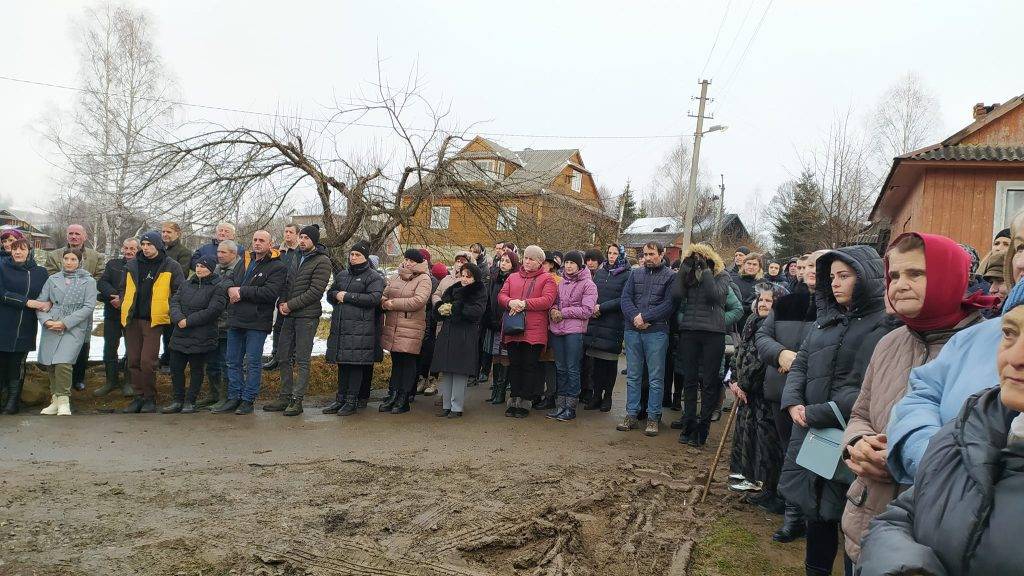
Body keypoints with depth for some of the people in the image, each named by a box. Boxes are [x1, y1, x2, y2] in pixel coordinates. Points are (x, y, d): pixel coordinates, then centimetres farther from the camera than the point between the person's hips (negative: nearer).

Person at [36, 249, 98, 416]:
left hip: (75, 328, -4)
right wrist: (46, 320, -8)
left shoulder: (88, 281, 5)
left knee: (63, 363, -18)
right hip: (51, 327, 4)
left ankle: (63, 400, -5)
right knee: (49, 364, 3)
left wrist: (65, 323, -10)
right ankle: (55, 400, 18)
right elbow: (40, 302, 10)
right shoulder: (53, 279, 14)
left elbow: (89, 306, -4)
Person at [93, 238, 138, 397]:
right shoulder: (112, 264, 11)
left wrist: (123, 300, -21)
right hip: (112, 313, 3)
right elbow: (102, 283, 0)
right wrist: (115, 296, -17)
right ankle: (111, 380, 19)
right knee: (110, 347, 7)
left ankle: (128, 382, 13)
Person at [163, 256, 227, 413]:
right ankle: (178, 400, 22)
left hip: (201, 339, -6)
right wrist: (178, 318, -15)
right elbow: (174, 302, 5)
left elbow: (213, 310, -17)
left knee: (196, 370, 5)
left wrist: (188, 321, -17)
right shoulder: (186, 284, 14)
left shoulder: (218, 288, -6)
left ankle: (190, 402, 16)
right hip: (180, 335, 6)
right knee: (176, 368, 9)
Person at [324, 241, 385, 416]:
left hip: (360, 328, -6)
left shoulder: (373, 277, -1)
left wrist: (347, 296, -13)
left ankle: (352, 401, 4)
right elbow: (330, 294, 25)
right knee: (342, 362, 9)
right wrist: (336, 295, -1)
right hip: (339, 326, 6)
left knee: (356, 364, -4)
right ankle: (340, 398, 18)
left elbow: (374, 298, -15)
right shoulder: (342, 275, 20)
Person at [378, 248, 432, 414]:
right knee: (396, 361, 12)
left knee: (408, 362, 1)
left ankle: (403, 399, 9)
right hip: (392, 328, 6)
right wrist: (385, 303, -10)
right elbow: (384, 295, 15)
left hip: (411, 330, -6)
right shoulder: (398, 278, 18)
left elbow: (418, 301, -19)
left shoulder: (423, 280, -5)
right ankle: (392, 395, 20)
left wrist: (393, 303, -14)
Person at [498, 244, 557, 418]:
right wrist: (511, 302, -14)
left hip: (534, 331, -4)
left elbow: (547, 300, -11)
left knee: (530, 366, 0)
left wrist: (524, 304, -17)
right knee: (514, 365, 9)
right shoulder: (513, 277, 18)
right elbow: (501, 296, 9)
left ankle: (525, 402, 9)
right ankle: (514, 400, 18)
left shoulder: (546, 279, 3)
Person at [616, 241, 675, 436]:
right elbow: (625, 299, 4)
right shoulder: (635, 274, 12)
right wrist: (635, 317, -13)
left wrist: (645, 316, -15)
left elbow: (669, 304, -9)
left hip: (656, 332, -4)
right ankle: (631, 414, 16)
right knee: (632, 376, 9)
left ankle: (653, 417, 10)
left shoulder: (670, 276, 1)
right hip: (632, 331, 4)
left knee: (656, 378, 2)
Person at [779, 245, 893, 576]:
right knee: (815, 509, 16)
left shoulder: (885, 325, -10)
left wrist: (817, 413, -16)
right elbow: (800, 364, 13)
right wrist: (793, 403, -5)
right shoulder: (826, 319, 14)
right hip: (810, 433, 7)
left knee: (848, 517, 3)